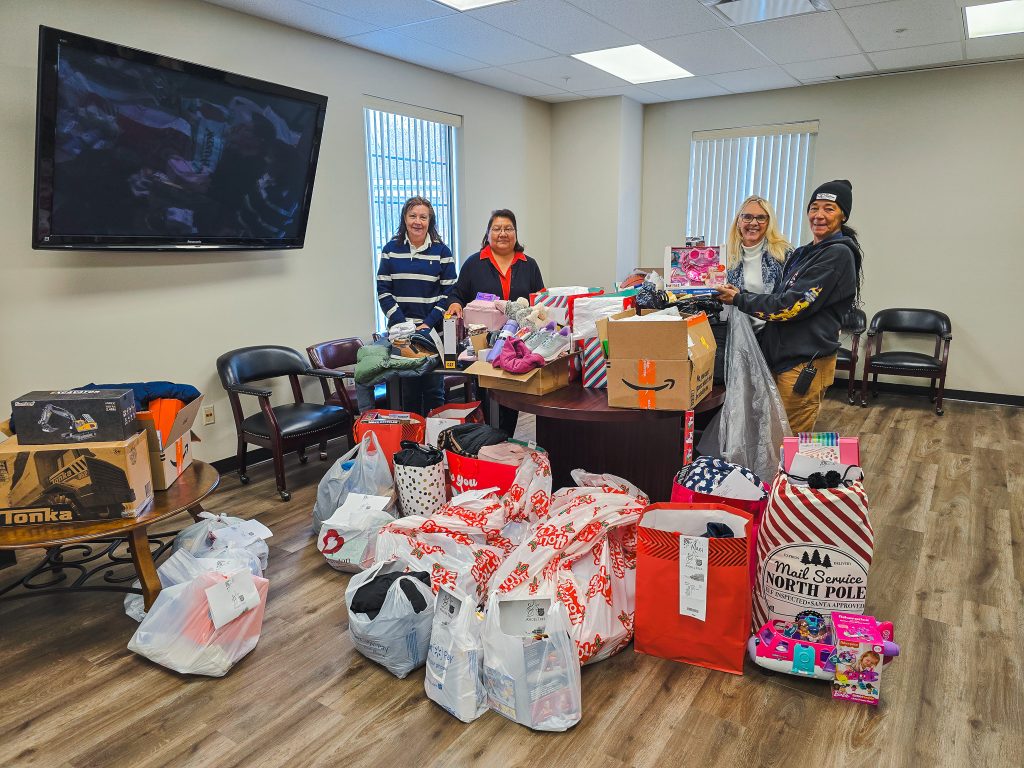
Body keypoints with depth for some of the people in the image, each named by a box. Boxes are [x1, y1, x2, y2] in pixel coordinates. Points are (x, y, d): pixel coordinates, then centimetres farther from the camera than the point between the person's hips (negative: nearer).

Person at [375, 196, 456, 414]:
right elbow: (383, 291, 2)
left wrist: (429, 323, -12)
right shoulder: (391, 249, 5)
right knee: (408, 388, 6)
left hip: (433, 330, -1)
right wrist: (401, 323, -10)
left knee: (433, 388, 3)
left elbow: (449, 293, -1)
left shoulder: (442, 252, 2)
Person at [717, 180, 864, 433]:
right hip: (781, 356, 9)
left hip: (805, 363, -9)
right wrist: (739, 294, 4)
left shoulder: (838, 254, -11)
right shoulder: (804, 253, 16)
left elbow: (793, 305, -18)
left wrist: (740, 299, -10)